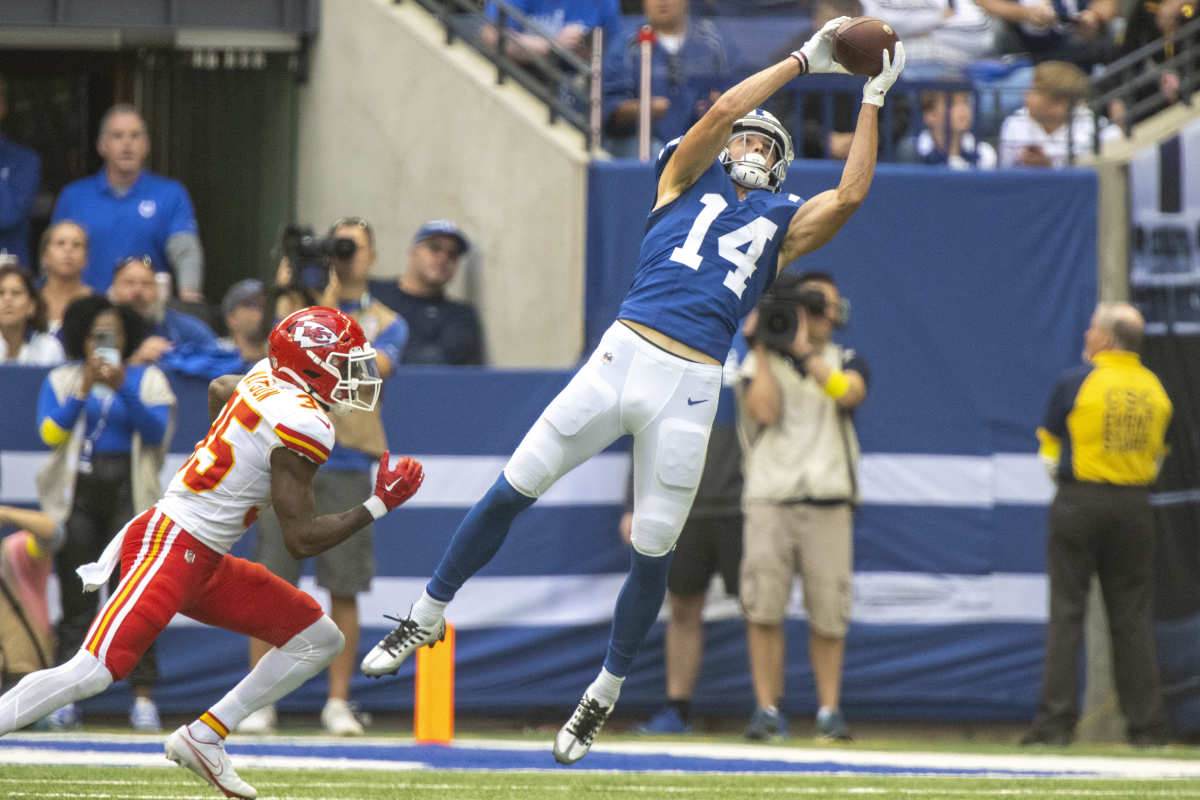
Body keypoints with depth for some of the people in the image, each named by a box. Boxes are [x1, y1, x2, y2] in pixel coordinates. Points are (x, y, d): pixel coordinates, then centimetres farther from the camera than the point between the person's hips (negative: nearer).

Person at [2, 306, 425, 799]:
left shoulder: (267, 378, 10)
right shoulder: (303, 425, -18)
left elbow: (219, 389, 35)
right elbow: (301, 540, -16)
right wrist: (379, 505, -9)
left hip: (205, 564, 10)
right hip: (169, 547, -10)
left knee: (319, 642, 10)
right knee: (94, 672, -21)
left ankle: (202, 738, 11)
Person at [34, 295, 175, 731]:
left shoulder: (148, 379, 10)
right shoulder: (61, 380, 11)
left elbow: (157, 432, -4)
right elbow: (50, 432, -4)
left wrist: (122, 389, -14)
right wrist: (84, 389, -13)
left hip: (128, 493, -1)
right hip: (77, 492, 1)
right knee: (77, 598, -4)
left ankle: (143, 696, -12)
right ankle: (66, 699, -3)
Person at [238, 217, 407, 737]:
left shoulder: (387, 323, 11)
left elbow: (375, 368, -9)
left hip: (347, 466, 0)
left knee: (344, 591, 0)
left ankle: (338, 703, 8)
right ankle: (260, 703, 1)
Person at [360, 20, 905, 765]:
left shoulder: (782, 222, 19)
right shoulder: (689, 177, 16)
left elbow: (850, 195, 4)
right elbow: (725, 109, 1)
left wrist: (873, 100, 6)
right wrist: (806, 60, 5)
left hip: (691, 389, 1)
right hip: (623, 356, -1)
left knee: (654, 550, 2)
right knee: (513, 488, -3)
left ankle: (605, 695, 21)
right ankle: (427, 618, 13)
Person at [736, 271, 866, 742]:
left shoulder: (844, 361, 14)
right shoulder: (759, 363, 11)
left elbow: (849, 393, -9)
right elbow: (765, 410, -8)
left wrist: (804, 350, -9)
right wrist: (763, 348, -3)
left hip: (828, 500, 1)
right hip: (769, 497, -1)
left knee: (828, 611, -2)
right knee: (763, 607, -8)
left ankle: (829, 709, 8)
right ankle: (767, 710, -3)